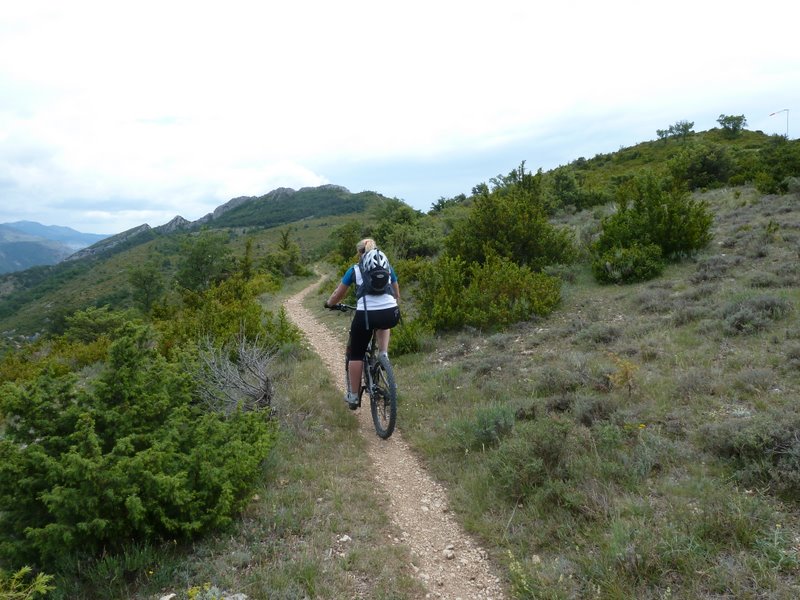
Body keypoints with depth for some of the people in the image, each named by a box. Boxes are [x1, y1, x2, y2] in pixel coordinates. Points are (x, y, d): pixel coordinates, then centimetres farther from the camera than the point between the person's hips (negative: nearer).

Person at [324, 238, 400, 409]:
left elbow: (338, 295, 22)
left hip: (365, 315, -2)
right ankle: (383, 355, 19)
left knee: (356, 354, 17)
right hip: (391, 315, 2)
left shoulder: (355, 270, 15)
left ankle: (353, 396, 23)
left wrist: (328, 303, 43)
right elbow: (397, 295, 31)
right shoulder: (387, 267, 22)